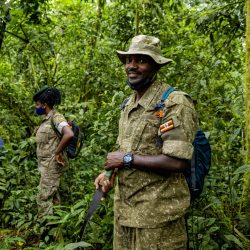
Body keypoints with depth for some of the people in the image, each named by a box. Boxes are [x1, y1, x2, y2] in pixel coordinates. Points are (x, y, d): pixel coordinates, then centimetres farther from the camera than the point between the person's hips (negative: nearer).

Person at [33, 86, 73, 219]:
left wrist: (58, 152, -23)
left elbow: (69, 134, -32)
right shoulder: (46, 119, 12)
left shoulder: (56, 117, -16)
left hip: (52, 164, -10)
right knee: (52, 196, 15)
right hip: (46, 164, 10)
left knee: (43, 198, -5)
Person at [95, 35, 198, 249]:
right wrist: (108, 172, 2)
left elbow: (177, 162, -25)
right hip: (124, 208, 8)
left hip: (157, 214, -8)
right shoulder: (128, 105, 11)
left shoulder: (175, 103, -16)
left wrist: (127, 159, -17)